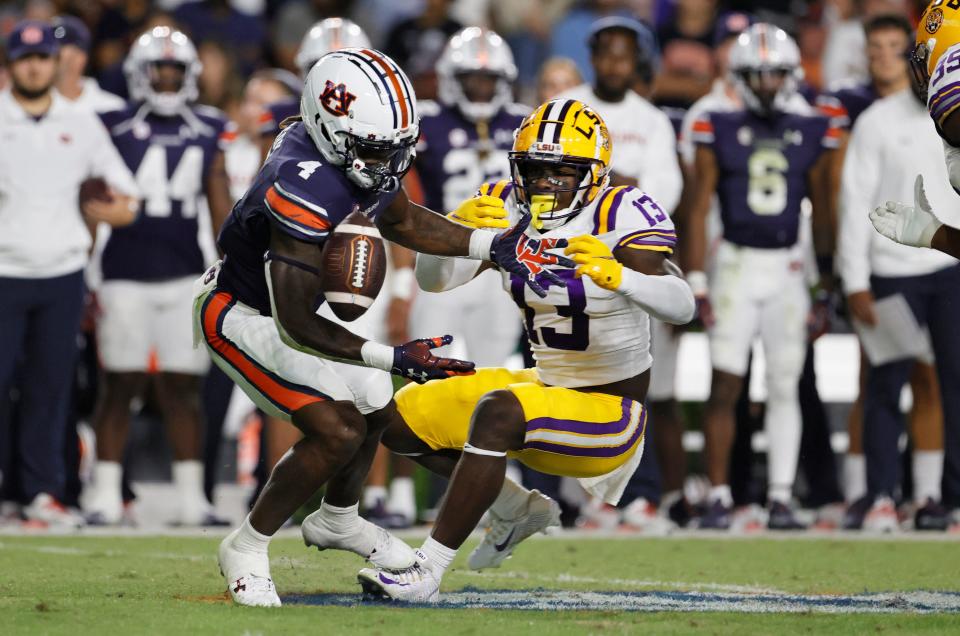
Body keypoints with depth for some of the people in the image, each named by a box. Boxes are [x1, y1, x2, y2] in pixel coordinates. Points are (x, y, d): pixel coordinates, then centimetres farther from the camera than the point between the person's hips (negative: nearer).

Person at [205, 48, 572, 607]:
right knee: (337, 432, -20)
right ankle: (246, 549, -1)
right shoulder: (307, 190, -39)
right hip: (240, 316, -9)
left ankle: (337, 521, 50)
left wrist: (494, 246, -1)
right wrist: (394, 359, -39)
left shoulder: (363, 150, -13)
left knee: (372, 413, 21)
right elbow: (297, 327, -35)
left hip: (290, 302, 9)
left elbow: (398, 220, 10)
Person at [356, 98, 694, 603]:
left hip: (608, 412, -8)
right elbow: (431, 279, -9)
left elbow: (681, 306, -34)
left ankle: (427, 573, -32)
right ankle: (519, 510, 19)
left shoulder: (621, 215, -20)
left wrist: (615, 276, -54)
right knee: (400, 419, 6)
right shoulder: (510, 209, -3)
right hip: (546, 385, 8)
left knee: (497, 411, -35)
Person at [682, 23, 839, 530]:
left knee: (784, 387, 3)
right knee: (725, 386, -5)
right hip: (736, 265, -2)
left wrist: (828, 279, 13)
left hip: (788, 270, 2)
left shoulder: (810, 135, 5)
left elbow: (821, 208, 13)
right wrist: (695, 282, -6)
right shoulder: (719, 133, -1)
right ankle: (719, 496, 1)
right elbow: (699, 208, -1)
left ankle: (781, 498, 7)